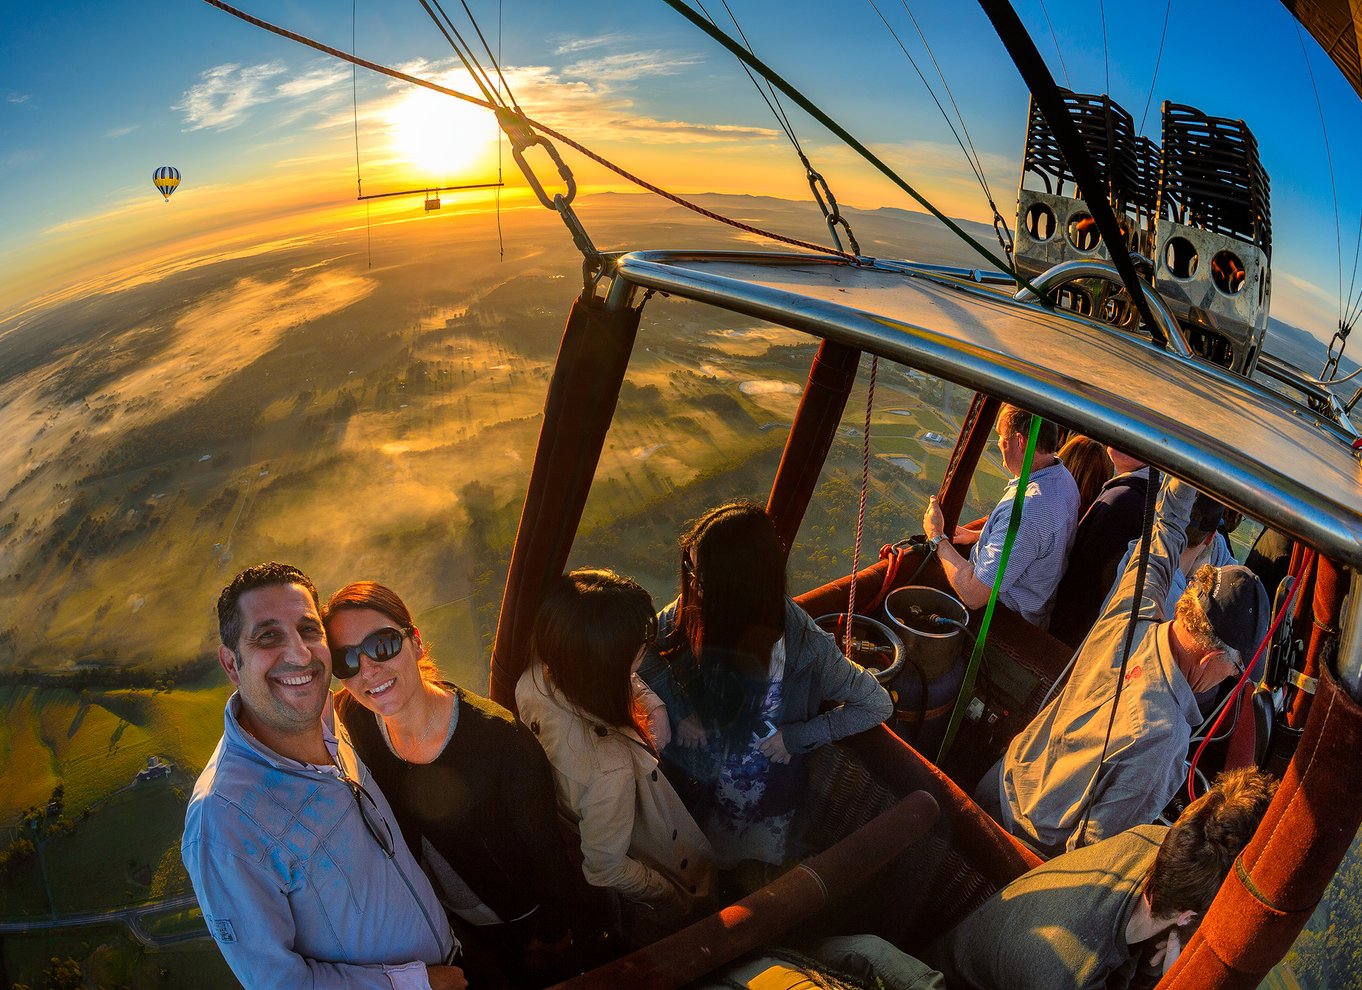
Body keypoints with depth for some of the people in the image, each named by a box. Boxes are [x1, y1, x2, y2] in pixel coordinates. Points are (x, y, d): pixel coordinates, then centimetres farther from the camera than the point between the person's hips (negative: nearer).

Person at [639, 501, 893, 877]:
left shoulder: (803, 647, -31)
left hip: (761, 790, -2)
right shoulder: (694, 610, -23)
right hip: (690, 776, 3)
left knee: (750, 873, 23)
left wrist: (795, 737, -22)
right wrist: (677, 709, -21)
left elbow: (877, 705, -18)